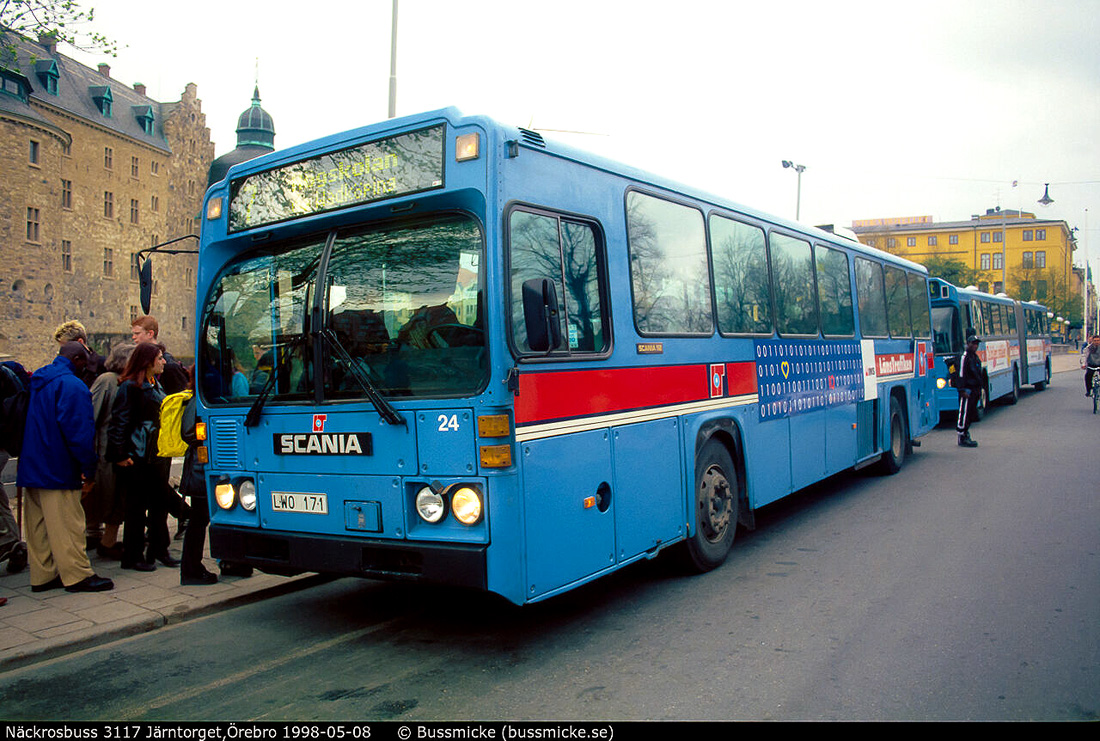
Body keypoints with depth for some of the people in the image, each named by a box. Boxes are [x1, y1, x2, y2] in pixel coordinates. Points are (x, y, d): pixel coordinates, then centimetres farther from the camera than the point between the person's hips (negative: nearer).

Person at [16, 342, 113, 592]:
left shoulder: (37, 382, 15)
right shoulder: (72, 386, -15)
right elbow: (79, 430, -20)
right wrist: (88, 466, -15)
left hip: (31, 466, 9)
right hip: (58, 469, -9)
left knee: (39, 524, 12)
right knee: (67, 523, -5)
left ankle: (42, 575, 19)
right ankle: (77, 576, 0)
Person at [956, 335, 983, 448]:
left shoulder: (975, 357, 18)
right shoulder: (965, 357, -12)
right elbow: (961, 374, -18)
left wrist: (979, 389, 22)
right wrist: (963, 390, -22)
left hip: (974, 390, 10)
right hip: (967, 390, -10)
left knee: (971, 414, 13)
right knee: (964, 413, -7)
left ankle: (965, 435, 20)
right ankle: (962, 438, -4)